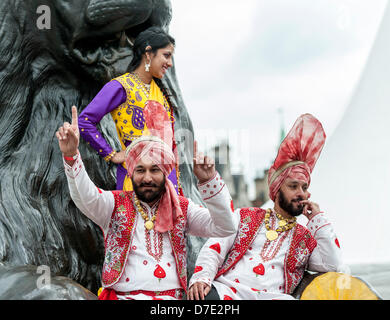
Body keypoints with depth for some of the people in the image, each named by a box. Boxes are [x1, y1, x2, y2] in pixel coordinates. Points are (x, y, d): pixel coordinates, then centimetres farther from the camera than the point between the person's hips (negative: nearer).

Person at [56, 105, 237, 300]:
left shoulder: (182, 209, 14)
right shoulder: (115, 204, 10)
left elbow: (224, 229, 3)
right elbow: (86, 198, -10)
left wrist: (208, 181, -9)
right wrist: (71, 156, -28)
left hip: (171, 295, 2)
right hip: (121, 295, -1)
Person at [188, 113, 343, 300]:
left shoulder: (307, 238, 23)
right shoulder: (244, 216, 21)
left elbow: (332, 266, 6)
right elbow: (213, 249, 10)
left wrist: (318, 219, 13)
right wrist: (201, 278, -11)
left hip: (271, 295, 1)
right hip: (225, 290, -1)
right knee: (204, 295, -38)